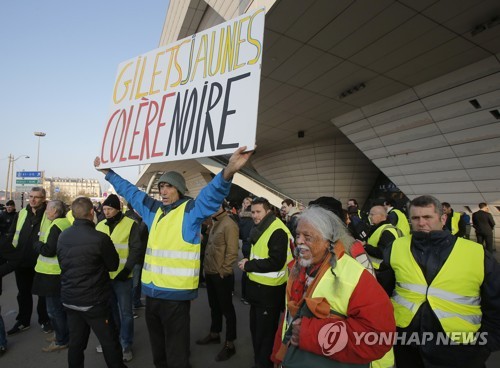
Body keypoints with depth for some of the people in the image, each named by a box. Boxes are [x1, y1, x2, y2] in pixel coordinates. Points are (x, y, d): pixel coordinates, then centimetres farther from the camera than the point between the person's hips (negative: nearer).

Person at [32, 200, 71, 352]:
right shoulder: (66, 223, 9)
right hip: (61, 272, 10)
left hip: (53, 275, -10)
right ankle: (65, 335, 35)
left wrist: (36, 244, -6)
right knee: (61, 307, 21)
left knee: (54, 309, 4)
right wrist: (41, 244, 12)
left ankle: (61, 341, 17)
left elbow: (48, 250, -22)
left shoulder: (57, 226, -20)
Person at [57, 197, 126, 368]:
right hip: (94, 301, -6)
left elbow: (63, 264, 13)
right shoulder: (100, 238, -22)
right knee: (110, 343, 7)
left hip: (69, 299, 6)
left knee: (76, 343, 18)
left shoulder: (62, 237, -2)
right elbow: (113, 265, -7)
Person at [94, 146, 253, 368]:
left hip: (176, 293, -7)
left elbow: (212, 193, -27)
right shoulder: (154, 210, 10)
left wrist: (227, 173, -46)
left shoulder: (191, 210, -9)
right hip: (152, 291, 7)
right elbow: (130, 191, 23)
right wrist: (108, 172, 28)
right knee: (157, 344, 27)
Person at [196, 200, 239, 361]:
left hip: (221, 275, -9)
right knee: (214, 306, 22)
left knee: (226, 308, 5)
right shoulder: (215, 223, 11)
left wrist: (223, 271, -16)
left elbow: (232, 252, -20)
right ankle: (214, 334, 40)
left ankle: (230, 345, 19)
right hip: (210, 273, 9)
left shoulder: (229, 225, -18)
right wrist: (207, 267, 13)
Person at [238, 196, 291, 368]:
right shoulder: (260, 229, 9)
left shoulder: (278, 231, -20)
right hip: (257, 286, 9)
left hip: (270, 290, -9)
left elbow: (276, 262, -26)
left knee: (266, 332, 7)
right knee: (255, 328, 22)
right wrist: (249, 262, 0)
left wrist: (248, 265, -19)